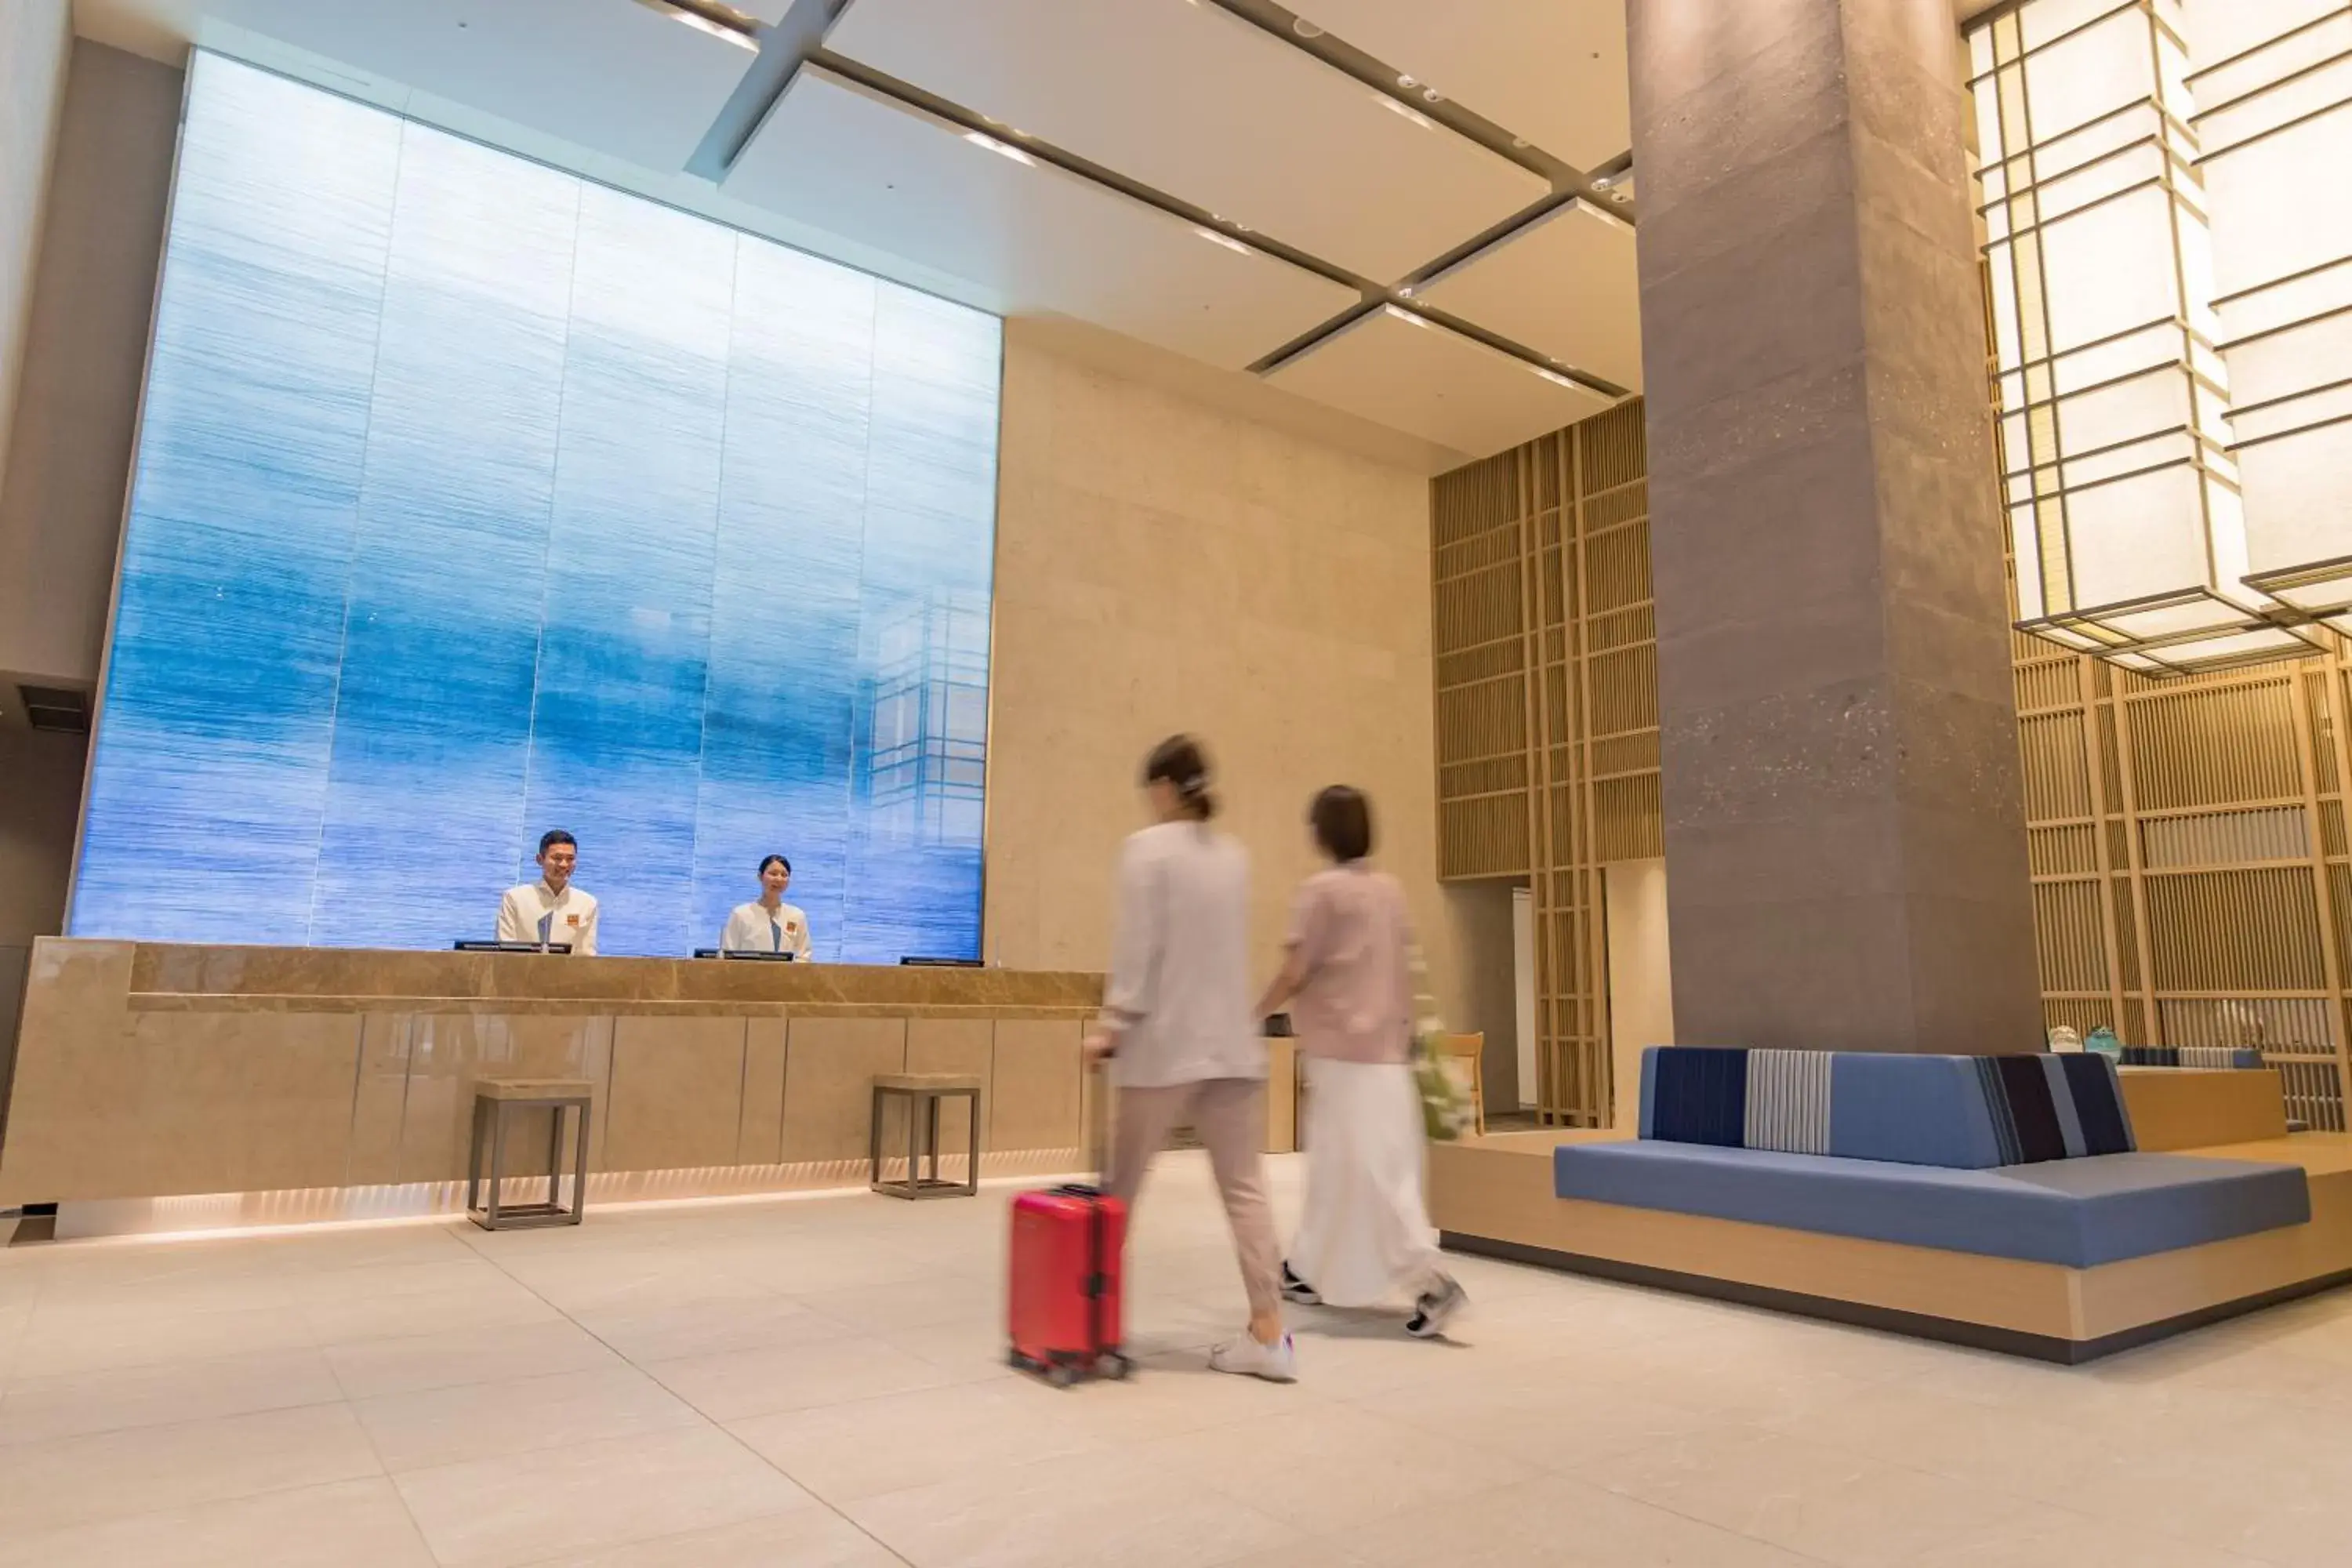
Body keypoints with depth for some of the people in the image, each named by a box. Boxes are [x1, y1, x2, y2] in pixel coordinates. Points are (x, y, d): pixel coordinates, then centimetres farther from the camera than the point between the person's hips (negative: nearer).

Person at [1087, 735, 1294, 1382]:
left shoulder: (1147, 848, -7)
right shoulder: (1235, 855, 10)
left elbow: (1137, 947, -11)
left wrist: (1115, 1024, -7)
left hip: (1165, 1044, -5)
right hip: (1233, 1046, 5)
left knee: (1122, 1190, 10)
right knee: (1245, 1190, 5)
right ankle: (1268, 1334, 4)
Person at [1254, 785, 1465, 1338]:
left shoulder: (1321, 889, -11)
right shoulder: (1391, 889, 8)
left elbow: (1295, 973, -13)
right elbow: (1403, 972, 11)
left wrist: (1257, 1013, 3)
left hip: (1343, 1051, -7)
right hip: (1388, 1050, 7)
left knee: (1366, 1174, -3)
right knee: (1335, 1167, 16)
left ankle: (1430, 1282, -10)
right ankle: (1307, 1271, 28)